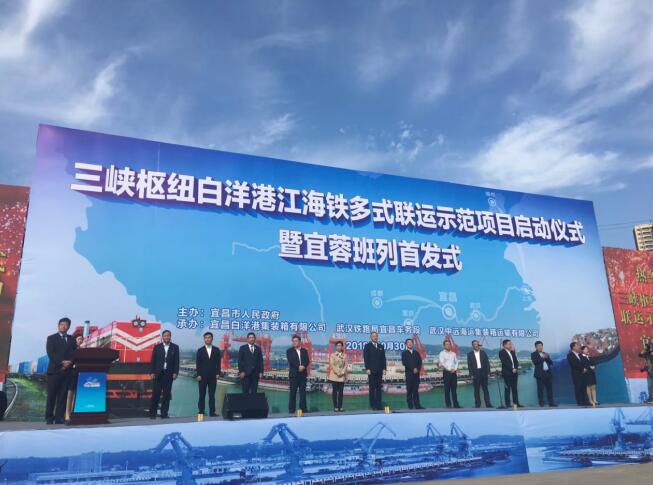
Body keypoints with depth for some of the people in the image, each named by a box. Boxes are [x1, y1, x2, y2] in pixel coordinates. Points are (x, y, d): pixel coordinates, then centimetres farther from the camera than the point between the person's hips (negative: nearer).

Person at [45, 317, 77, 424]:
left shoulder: (71, 339, 16)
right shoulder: (51, 338, 6)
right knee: (52, 395, -2)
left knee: (63, 395, 0)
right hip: (54, 370, -3)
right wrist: (62, 362, -15)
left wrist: (69, 362, -10)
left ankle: (59, 417, 1)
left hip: (67, 370, 3)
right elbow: (50, 354, -5)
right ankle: (49, 418, 4)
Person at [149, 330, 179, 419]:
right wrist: (152, 372, -5)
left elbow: (176, 361, 3)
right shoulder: (157, 347, 6)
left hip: (169, 374, 1)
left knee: (167, 394, 3)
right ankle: (152, 413, 7)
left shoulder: (175, 347, 6)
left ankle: (164, 413, 8)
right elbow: (153, 361, 3)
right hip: (158, 374, -1)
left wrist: (175, 373, -5)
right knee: (156, 394, -1)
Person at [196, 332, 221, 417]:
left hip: (213, 376, 1)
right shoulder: (200, 350, 4)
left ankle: (212, 412, 3)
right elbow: (197, 364, 1)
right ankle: (201, 411, 9)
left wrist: (218, 373, -2)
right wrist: (198, 375, -7)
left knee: (212, 395, 1)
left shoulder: (216, 350, 7)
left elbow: (218, 362, 6)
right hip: (202, 376, -1)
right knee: (202, 395, 3)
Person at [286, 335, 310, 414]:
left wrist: (303, 367, -17)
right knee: (293, 393, -2)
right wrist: (298, 367, -19)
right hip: (294, 374, -3)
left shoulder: (304, 351, 13)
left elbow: (307, 361, 2)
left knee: (303, 392, 3)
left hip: (303, 374, 3)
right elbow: (291, 361, -9)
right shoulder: (289, 351, 4)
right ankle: (291, 410, 2)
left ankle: (303, 409, 7)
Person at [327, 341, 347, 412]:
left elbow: (345, 365, 5)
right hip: (334, 376, -2)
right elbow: (332, 365, -3)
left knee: (341, 391, 1)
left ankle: (340, 407, 4)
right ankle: (335, 407, 0)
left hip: (342, 376, 2)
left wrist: (342, 372, -10)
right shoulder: (332, 355, 5)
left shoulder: (344, 355, 10)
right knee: (334, 391, -3)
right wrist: (337, 373, -13)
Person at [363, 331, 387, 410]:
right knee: (372, 388, -2)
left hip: (379, 370, 4)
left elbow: (383, 358, 13)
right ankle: (373, 404, 2)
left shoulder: (381, 347, 15)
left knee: (379, 388, 2)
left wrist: (384, 368, 3)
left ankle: (379, 405, 3)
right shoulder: (367, 346, 3)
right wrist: (367, 368, -12)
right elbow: (366, 358, -4)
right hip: (371, 370, -4)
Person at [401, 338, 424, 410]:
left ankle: (417, 405, 5)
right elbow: (404, 363, -7)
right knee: (409, 390, -2)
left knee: (416, 390, 4)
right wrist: (413, 369, -13)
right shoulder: (404, 353, 4)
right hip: (409, 374, -3)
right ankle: (410, 406, 1)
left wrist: (417, 369, -7)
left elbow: (420, 362, 10)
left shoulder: (416, 352, 16)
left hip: (416, 373, 3)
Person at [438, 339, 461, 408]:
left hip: (454, 373, 4)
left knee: (454, 389, 7)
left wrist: (455, 369, -6)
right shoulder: (442, 354, -2)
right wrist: (450, 370, -18)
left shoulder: (453, 353, 12)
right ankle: (448, 405, 4)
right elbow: (442, 363, -11)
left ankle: (456, 404, 11)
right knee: (447, 389, 0)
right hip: (446, 372, -4)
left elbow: (456, 362, 12)